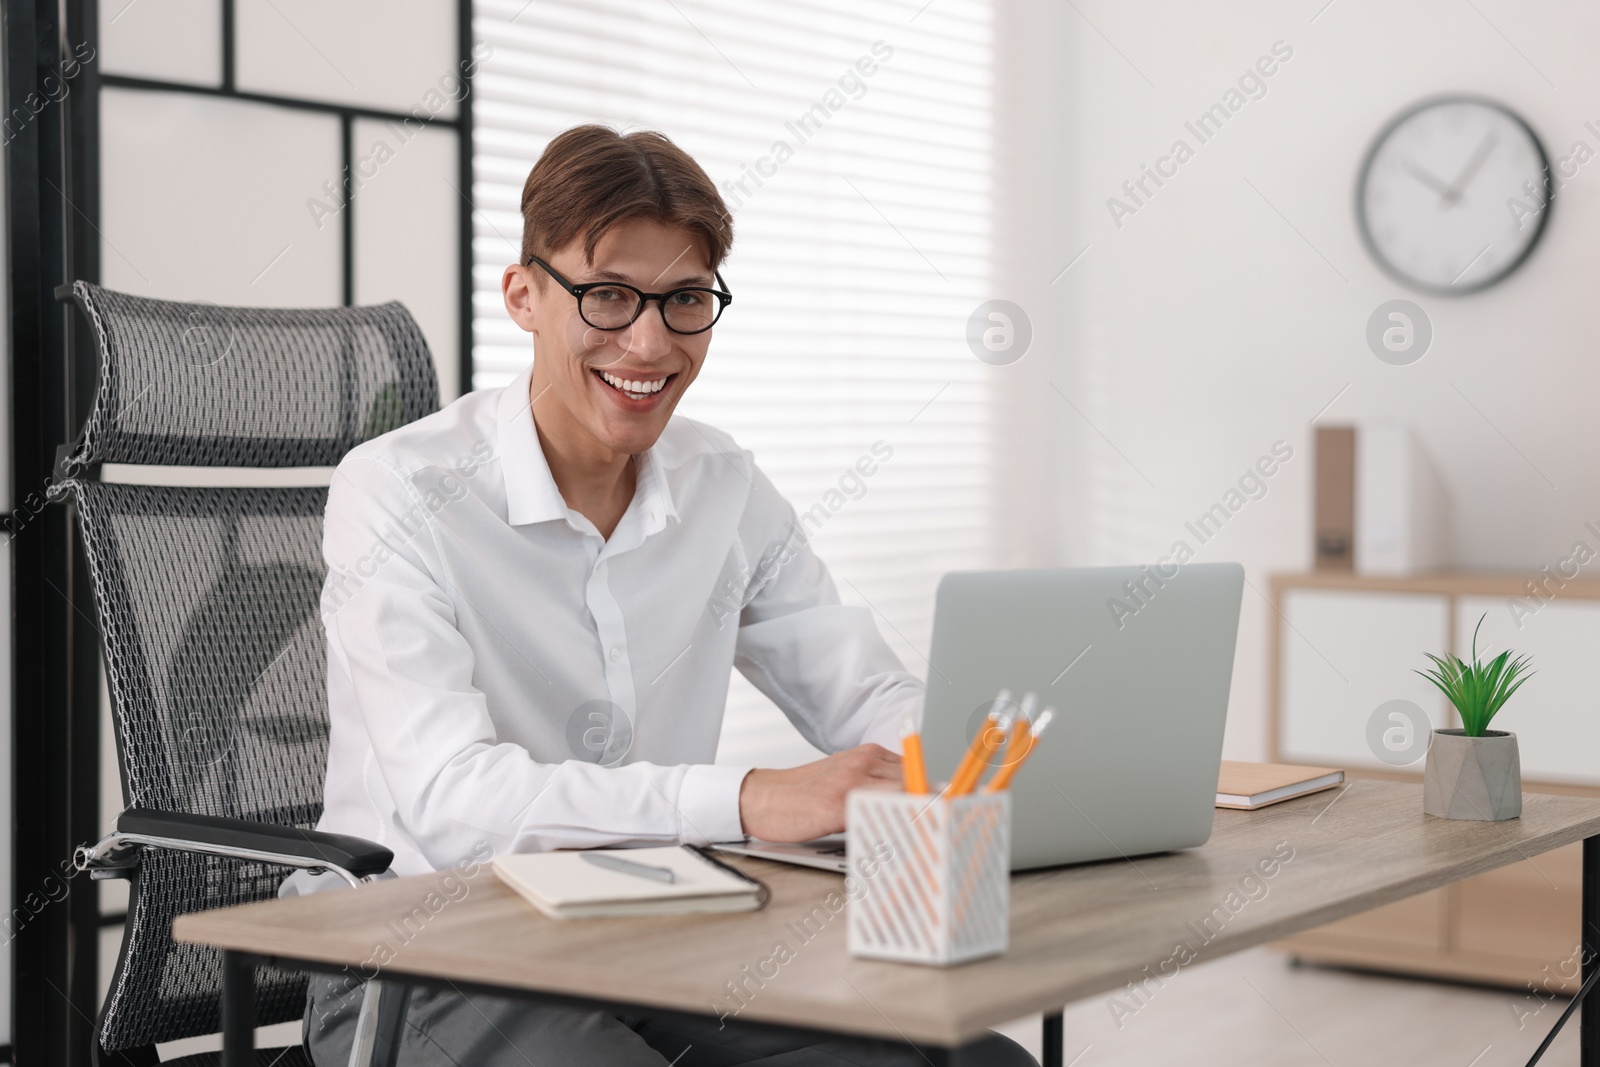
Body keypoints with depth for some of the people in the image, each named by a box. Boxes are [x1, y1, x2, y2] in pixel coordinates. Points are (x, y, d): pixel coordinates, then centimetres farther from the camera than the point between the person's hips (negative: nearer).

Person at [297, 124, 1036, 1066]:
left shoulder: (725, 489, 7)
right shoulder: (397, 495, -12)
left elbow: (873, 704, 8)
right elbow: (450, 799, -25)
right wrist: (747, 801, -37)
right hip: (424, 976, -5)